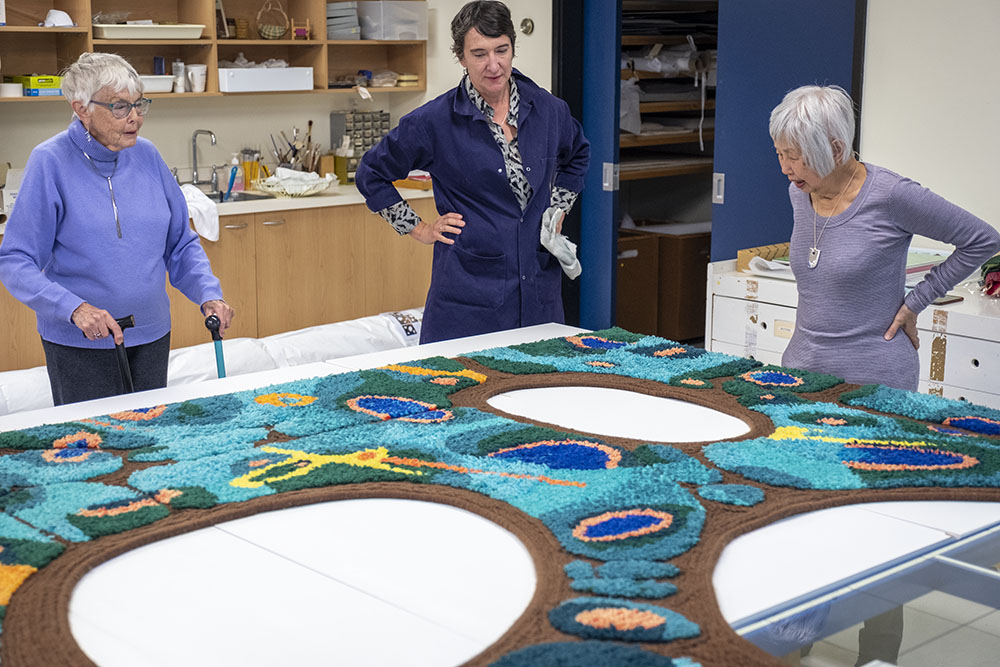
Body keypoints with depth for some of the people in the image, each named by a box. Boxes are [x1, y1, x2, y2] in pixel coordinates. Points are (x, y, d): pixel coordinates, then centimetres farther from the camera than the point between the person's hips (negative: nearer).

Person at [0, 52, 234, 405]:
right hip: (78, 344, -5)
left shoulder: (146, 156, 2)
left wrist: (209, 295, -7)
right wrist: (75, 308, -29)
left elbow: (181, 244, 10)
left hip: (151, 336, 5)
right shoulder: (50, 161, -12)